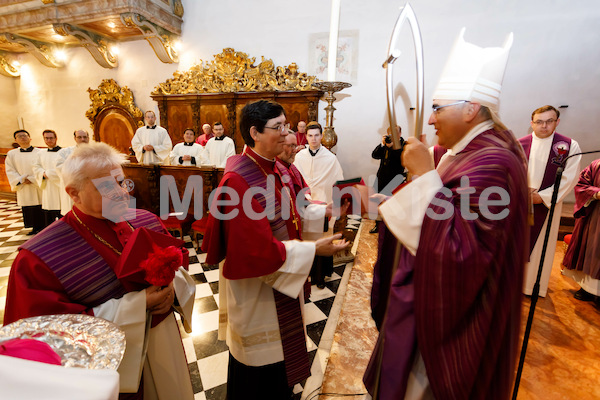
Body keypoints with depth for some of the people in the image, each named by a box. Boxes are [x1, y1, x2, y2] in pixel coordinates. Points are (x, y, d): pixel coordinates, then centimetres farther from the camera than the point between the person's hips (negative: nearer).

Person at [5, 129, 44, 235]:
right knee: (28, 210, 5)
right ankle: (35, 228, 14)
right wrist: (21, 180, -8)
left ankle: (43, 228, 7)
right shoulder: (11, 154, 11)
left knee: (41, 210, -2)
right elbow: (10, 171, 7)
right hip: (24, 189, 3)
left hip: (39, 187, -3)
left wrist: (32, 179, -13)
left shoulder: (39, 152, 1)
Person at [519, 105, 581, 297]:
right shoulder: (520, 144, -1)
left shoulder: (569, 146, -3)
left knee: (541, 243, 9)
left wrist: (543, 196, -14)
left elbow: (569, 179, -5)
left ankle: (535, 283, 24)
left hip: (548, 204, 0)